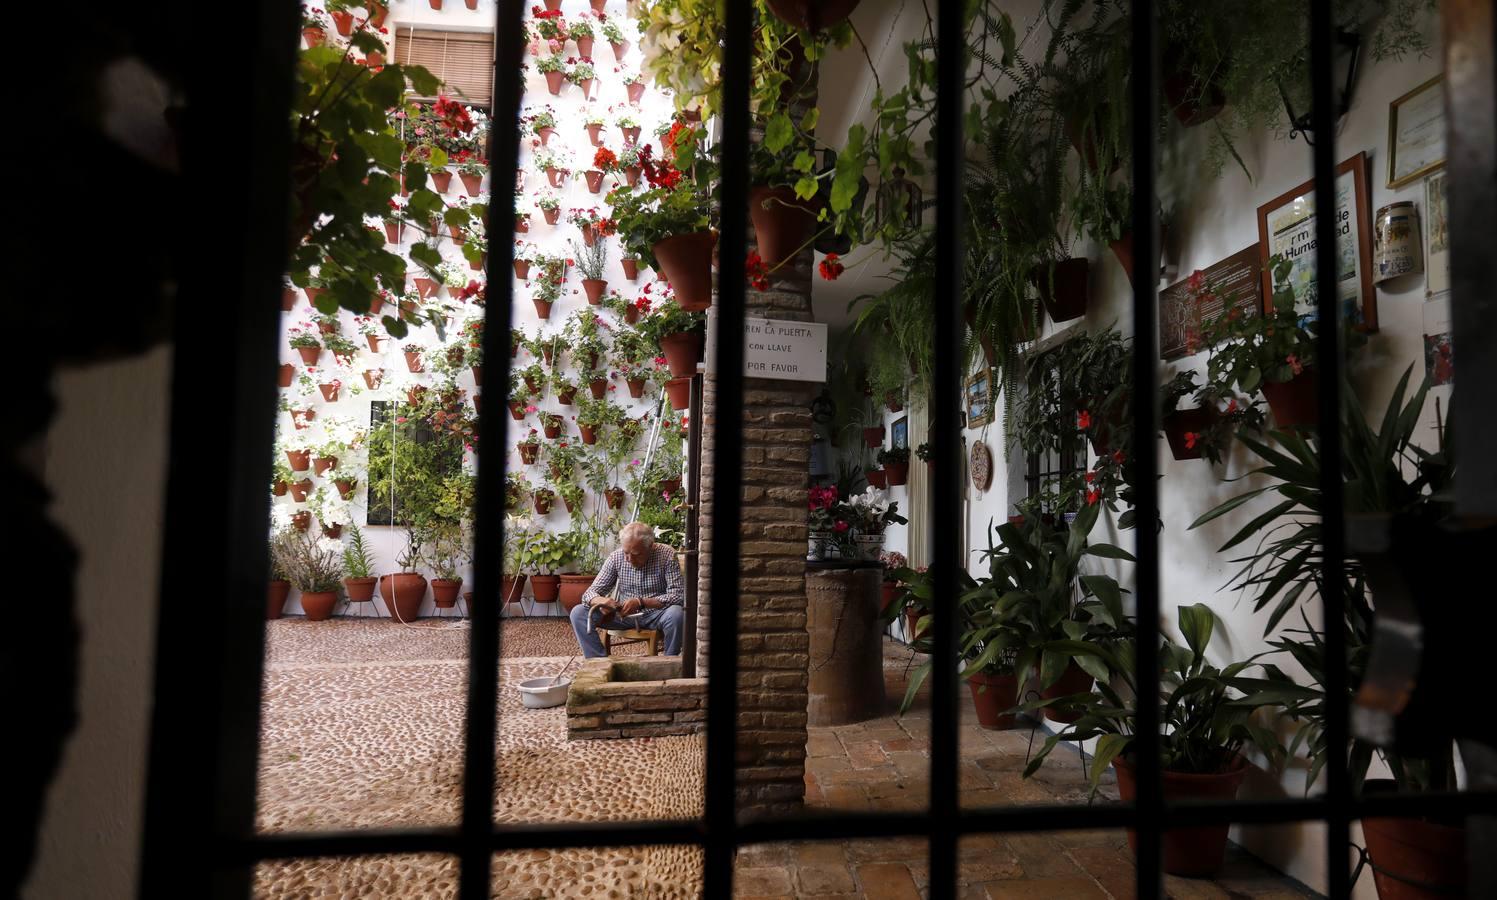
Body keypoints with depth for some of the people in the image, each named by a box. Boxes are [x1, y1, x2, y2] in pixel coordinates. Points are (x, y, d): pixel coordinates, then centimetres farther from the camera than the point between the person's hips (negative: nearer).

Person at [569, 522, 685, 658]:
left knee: (676, 614, -37)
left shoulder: (666, 555, -15)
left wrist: (641, 602, -32)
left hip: (656, 613, -3)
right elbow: (591, 592, -3)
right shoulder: (616, 557, -5)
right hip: (623, 614, 3)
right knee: (578, 613, -15)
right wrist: (600, 601, -29)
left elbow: (677, 596, -21)